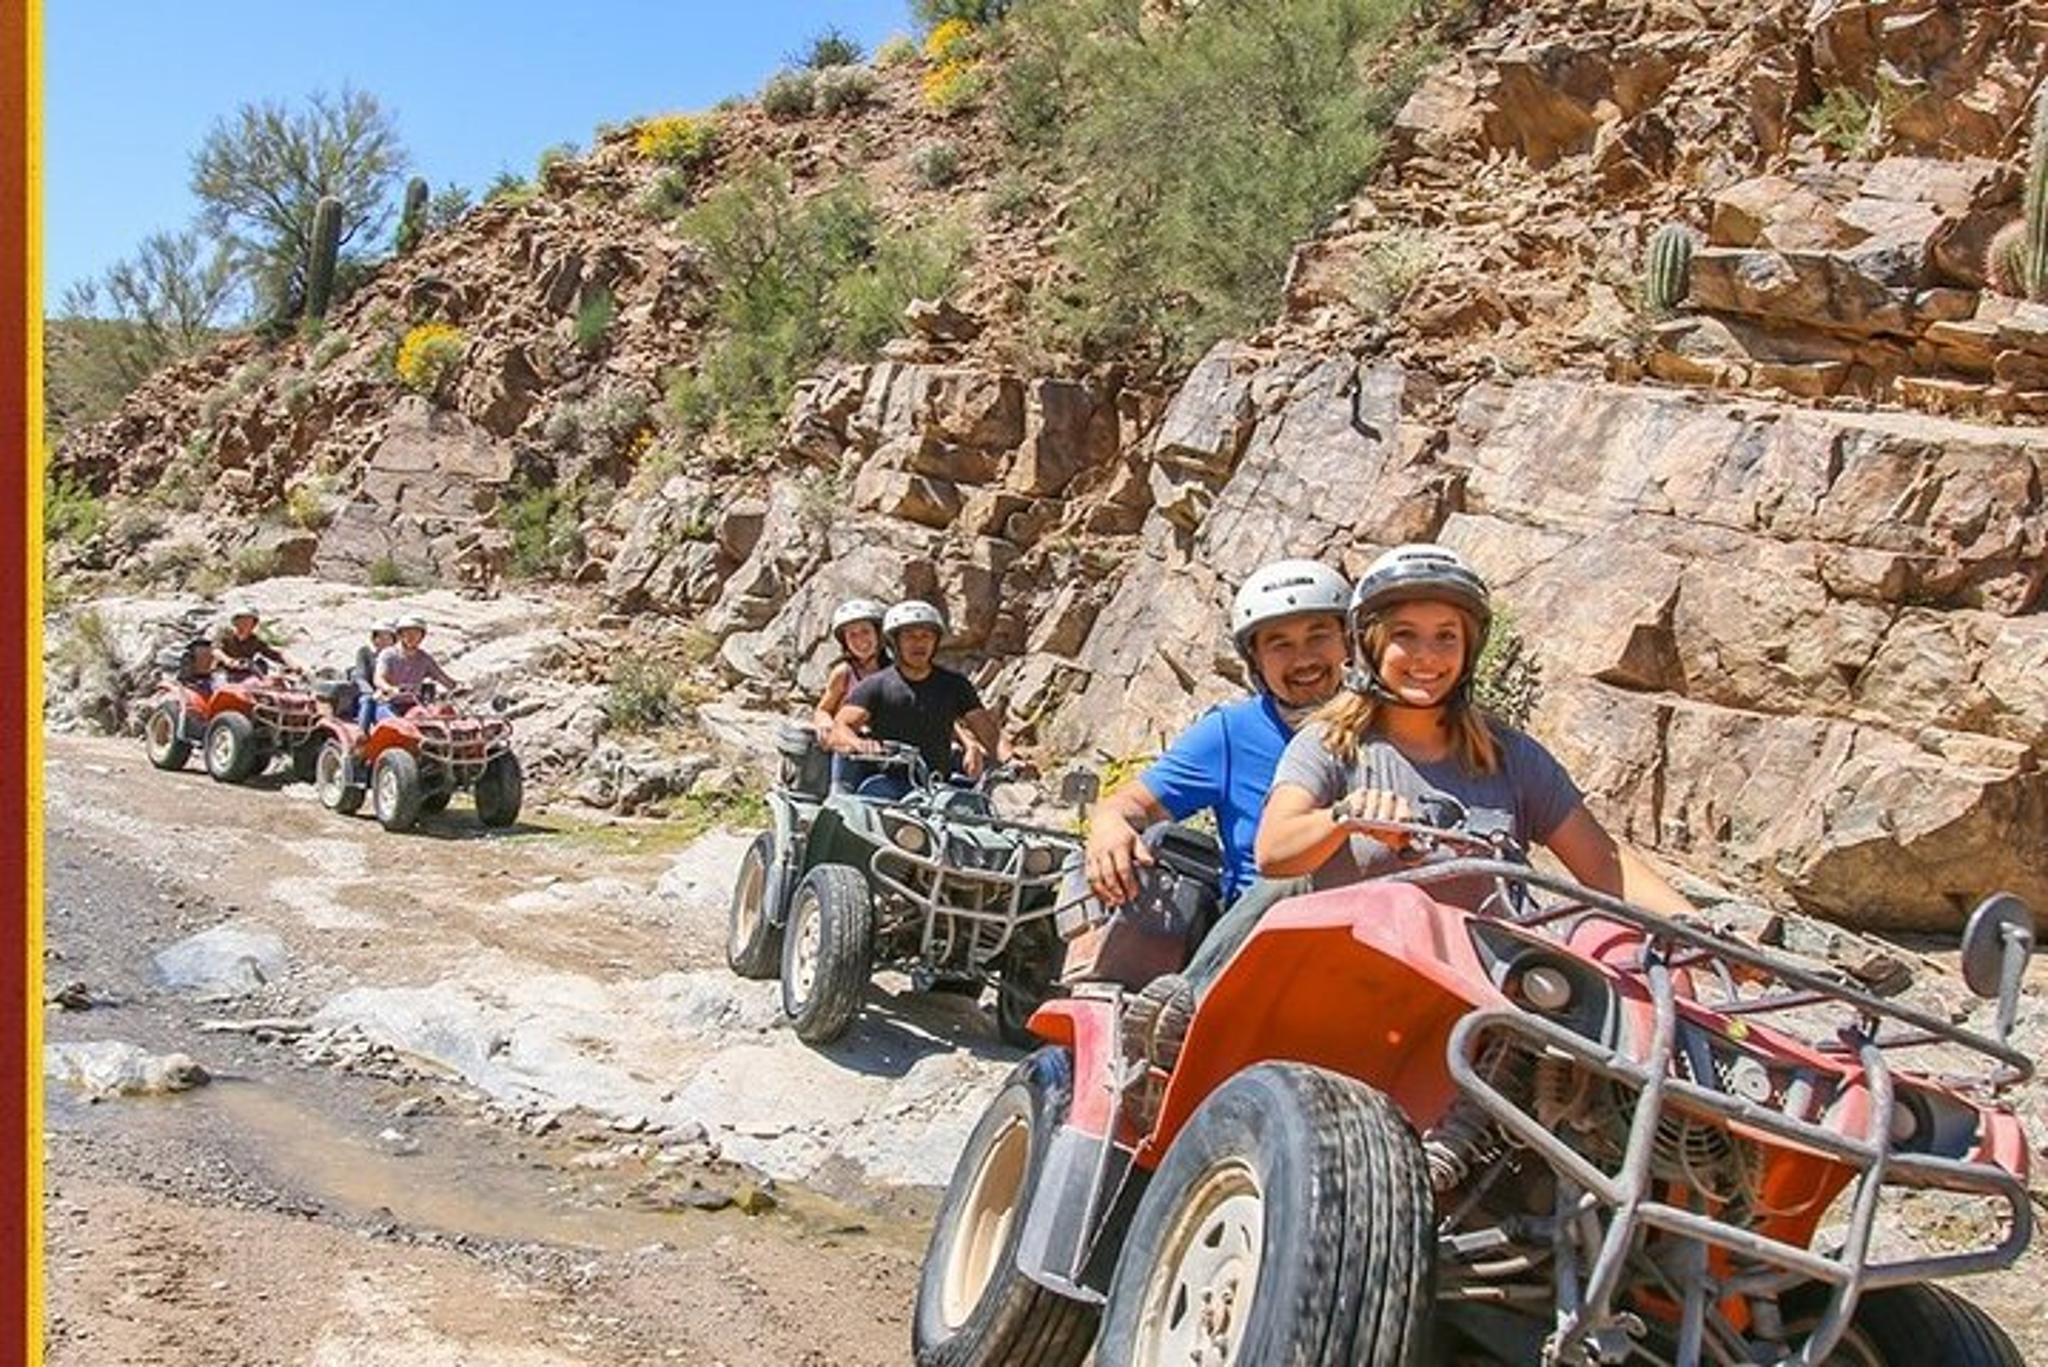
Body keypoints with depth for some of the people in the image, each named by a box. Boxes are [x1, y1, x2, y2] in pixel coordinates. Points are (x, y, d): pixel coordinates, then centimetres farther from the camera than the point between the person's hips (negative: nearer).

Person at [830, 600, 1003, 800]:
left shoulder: (955, 685, 14)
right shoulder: (874, 686, 5)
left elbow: (986, 730, 9)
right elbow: (840, 728, -7)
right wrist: (858, 744, -31)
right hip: (886, 781, -2)